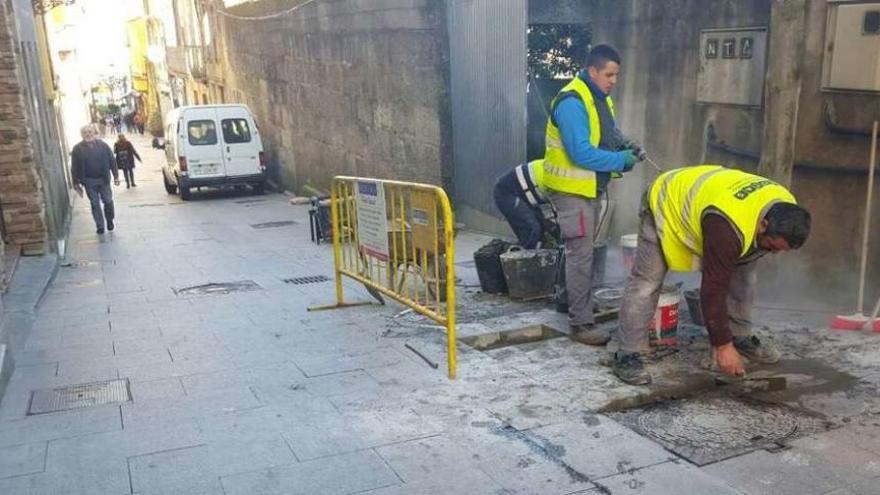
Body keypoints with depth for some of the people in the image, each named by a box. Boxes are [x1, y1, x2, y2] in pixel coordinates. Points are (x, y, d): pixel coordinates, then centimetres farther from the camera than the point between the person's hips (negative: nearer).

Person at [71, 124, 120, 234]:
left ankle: (110, 220, 31)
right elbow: (74, 168, -2)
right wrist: (76, 183, -2)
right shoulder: (77, 149, -5)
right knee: (95, 203, 6)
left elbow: (112, 161, 2)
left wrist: (116, 175, 1)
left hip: (103, 179, 0)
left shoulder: (102, 145, -3)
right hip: (89, 181, 0)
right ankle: (100, 226, 15)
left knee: (108, 201, 7)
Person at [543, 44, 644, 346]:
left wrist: (626, 148, -3)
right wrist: (620, 160, -20)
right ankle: (581, 323, 0)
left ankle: (573, 304, 31)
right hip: (572, 190, -10)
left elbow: (609, 136, 18)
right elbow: (581, 153, -28)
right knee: (581, 255, -7)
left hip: (591, 188, 10)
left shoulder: (601, 99, 10)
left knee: (583, 252, 17)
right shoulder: (572, 103, -21)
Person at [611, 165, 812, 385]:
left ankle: (741, 337, 18)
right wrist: (722, 345, -28)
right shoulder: (729, 228, -42)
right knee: (647, 282, -14)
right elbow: (713, 289, -35)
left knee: (743, 270, 3)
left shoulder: (786, 208, -18)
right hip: (667, 203, -8)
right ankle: (626, 356, -10)